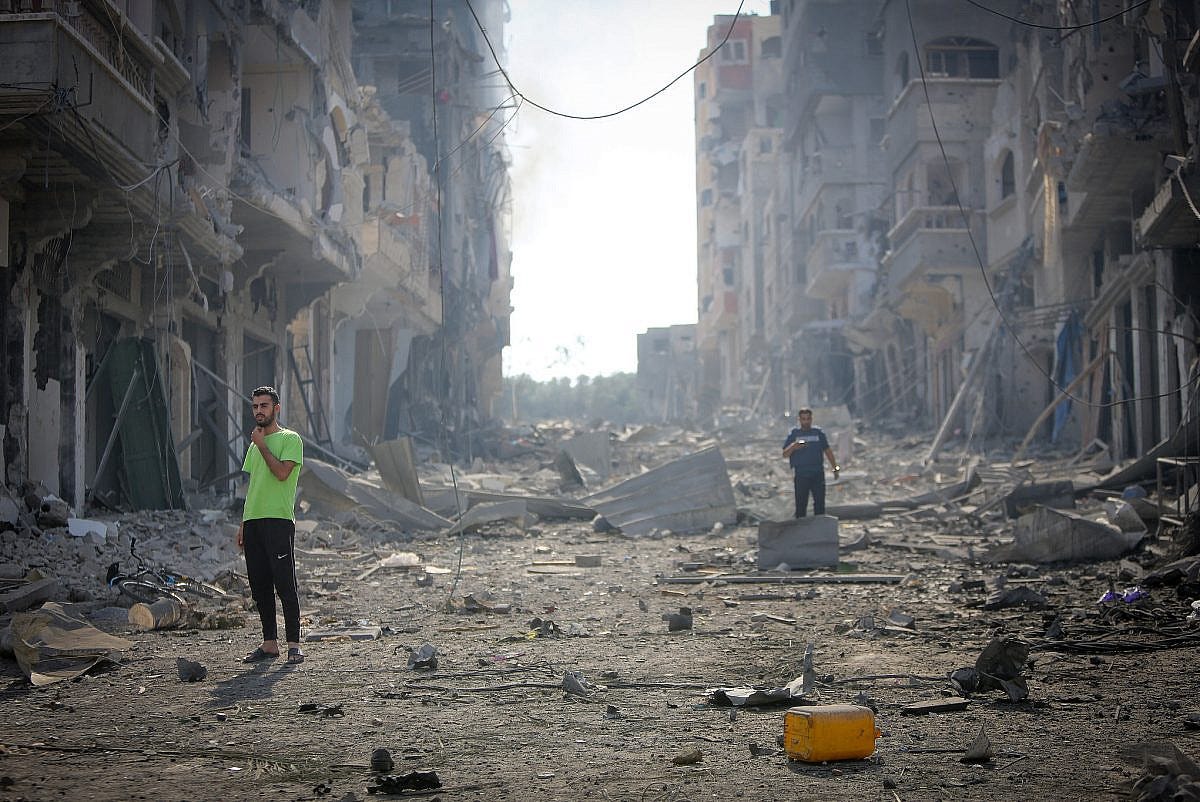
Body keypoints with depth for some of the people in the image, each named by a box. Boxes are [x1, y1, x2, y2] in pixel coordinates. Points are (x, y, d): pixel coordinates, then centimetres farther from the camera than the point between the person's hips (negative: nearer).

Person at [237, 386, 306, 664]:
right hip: (253, 521, 8)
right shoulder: (255, 444, 20)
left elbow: (282, 472, -17)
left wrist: (262, 445, -7)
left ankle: (293, 644, -5)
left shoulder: (290, 439, -2)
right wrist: (243, 524, 17)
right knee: (259, 586, 7)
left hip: (278, 521, -8)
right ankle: (269, 644, 13)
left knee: (285, 584, -8)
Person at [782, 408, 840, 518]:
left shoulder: (818, 433, 11)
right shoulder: (793, 434, 6)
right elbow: (785, 454, 1)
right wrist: (793, 447, -19)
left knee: (820, 502, 1)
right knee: (801, 503, -1)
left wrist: (835, 467, 12)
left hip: (818, 473, 2)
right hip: (800, 474, -2)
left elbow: (827, 451, 16)